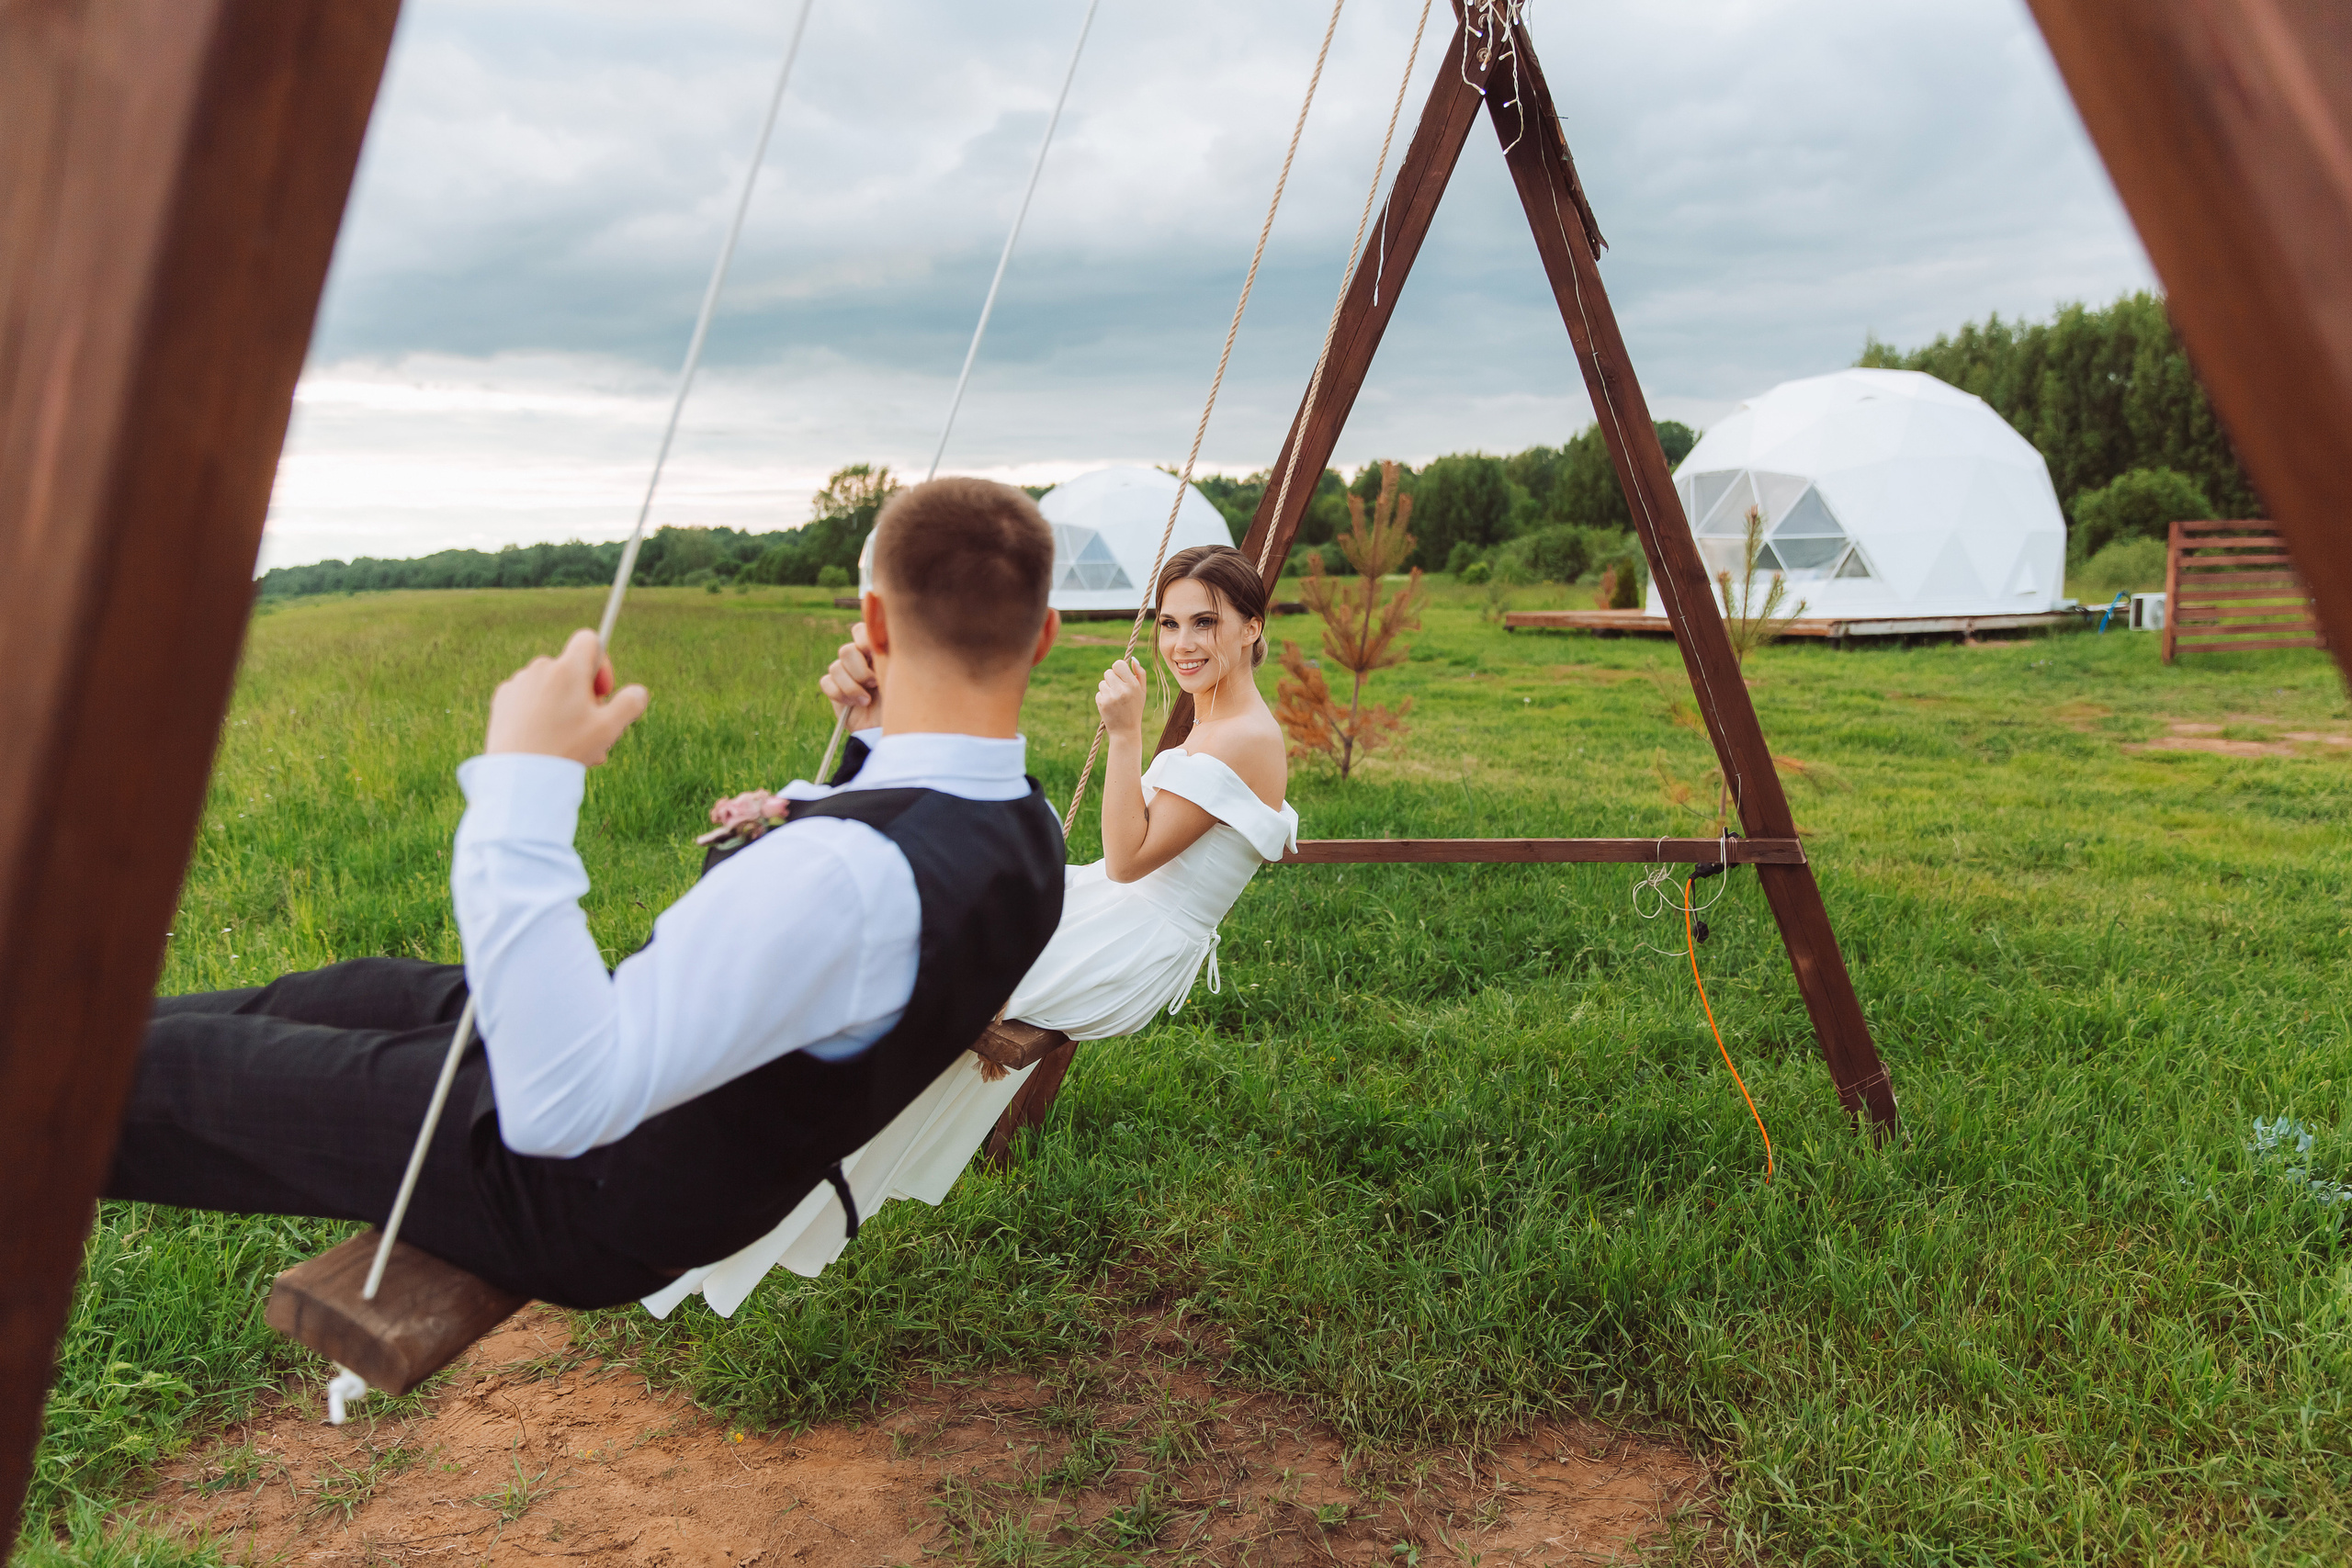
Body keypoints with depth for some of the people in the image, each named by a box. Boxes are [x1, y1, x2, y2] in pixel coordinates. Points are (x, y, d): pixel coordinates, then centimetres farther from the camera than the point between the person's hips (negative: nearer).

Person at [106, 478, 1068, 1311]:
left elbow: (559, 1100, -42)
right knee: (355, 992, 25)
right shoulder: (1029, 833, -10)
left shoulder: (847, 872, -40)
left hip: (590, 1201, -9)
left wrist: (527, 782, -41)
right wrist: (878, 732, 19)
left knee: (172, 1067, 7)